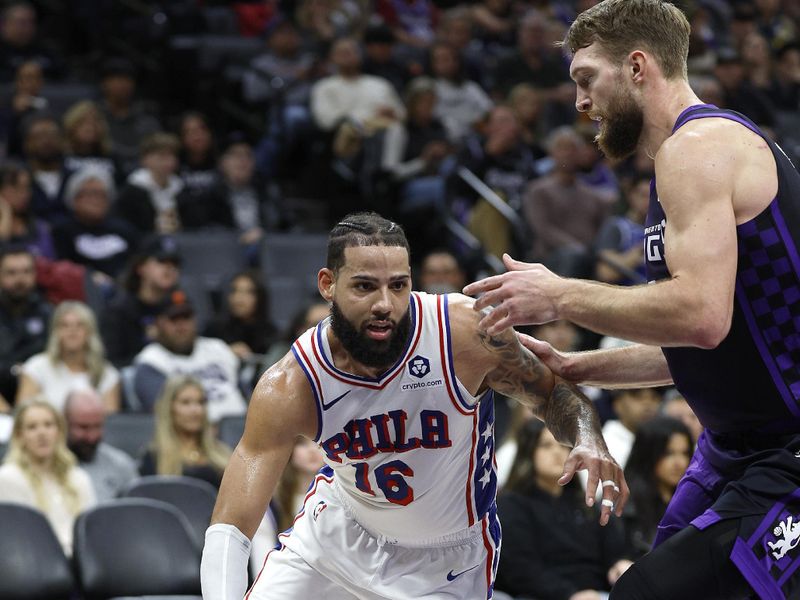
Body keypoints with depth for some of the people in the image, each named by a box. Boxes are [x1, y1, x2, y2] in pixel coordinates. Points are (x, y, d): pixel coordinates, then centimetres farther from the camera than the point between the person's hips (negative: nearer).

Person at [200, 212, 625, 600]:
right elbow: (229, 529, -29)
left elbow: (552, 394, -10)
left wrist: (589, 441, -33)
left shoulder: (468, 332, -29)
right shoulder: (288, 388, -28)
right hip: (338, 530, 1)